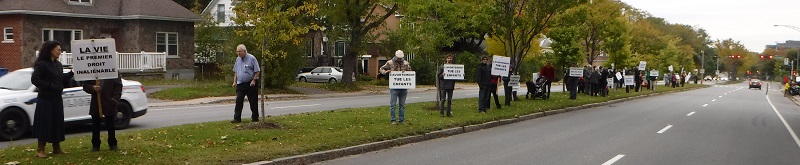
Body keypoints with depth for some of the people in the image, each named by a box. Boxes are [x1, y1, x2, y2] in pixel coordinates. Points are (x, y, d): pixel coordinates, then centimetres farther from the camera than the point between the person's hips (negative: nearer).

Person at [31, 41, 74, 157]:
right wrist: (49, 86, -20)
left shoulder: (58, 65, 13)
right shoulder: (41, 64, -10)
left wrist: (71, 74, 0)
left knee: (57, 123, 10)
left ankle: (56, 148, 18)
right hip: (45, 99, -7)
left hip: (57, 99, 7)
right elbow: (34, 79, -16)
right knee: (44, 123, -5)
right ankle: (40, 150, 0)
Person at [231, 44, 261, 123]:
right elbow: (235, 72, 18)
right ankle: (237, 118, -2)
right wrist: (235, 81, 11)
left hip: (251, 84, -5)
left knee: (253, 102, 2)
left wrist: (254, 80, -17)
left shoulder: (251, 58, -9)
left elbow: (257, 71, -9)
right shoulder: (238, 59, 10)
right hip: (240, 84, 5)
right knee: (238, 101, -3)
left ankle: (255, 117, 12)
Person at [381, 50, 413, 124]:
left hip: (403, 87, 3)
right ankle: (393, 120, 4)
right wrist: (386, 72, -13)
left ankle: (402, 119, 17)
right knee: (392, 104, -3)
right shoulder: (390, 63, 1)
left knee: (402, 104, 10)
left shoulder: (406, 63, 8)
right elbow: (381, 69, 9)